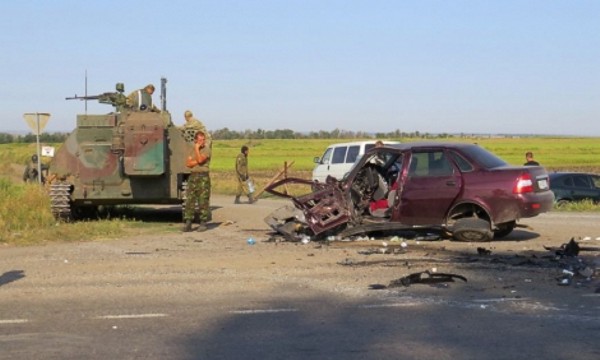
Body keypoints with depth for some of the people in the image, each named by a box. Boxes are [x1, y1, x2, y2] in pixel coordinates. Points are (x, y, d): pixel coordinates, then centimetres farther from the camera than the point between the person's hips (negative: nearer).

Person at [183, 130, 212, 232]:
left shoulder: (207, 149, 0)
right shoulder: (192, 150, 16)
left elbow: (200, 160, -16)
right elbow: (188, 163, 6)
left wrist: (197, 149, -8)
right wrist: (196, 161, -8)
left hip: (203, 176, -5)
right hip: (193, 176, 5)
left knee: (203, 200, -4)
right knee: (189, 200, 0)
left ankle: (203, 223, 2)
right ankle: (188, 223, 2)